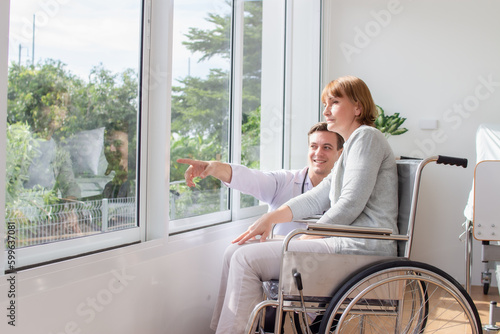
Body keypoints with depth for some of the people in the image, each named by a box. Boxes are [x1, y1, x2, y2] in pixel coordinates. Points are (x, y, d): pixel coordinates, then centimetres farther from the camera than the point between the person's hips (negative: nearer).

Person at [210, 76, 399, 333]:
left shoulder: (366, 136, -4)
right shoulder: (350, 149, 26)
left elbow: (351, 204, -15)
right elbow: (318, 197, 17)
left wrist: (305, 239, -10)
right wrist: (272, 218, 5)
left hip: (360, 248, -10)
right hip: (344, 243, 10)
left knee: (247, 259, -17)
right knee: (236, 252, 3)